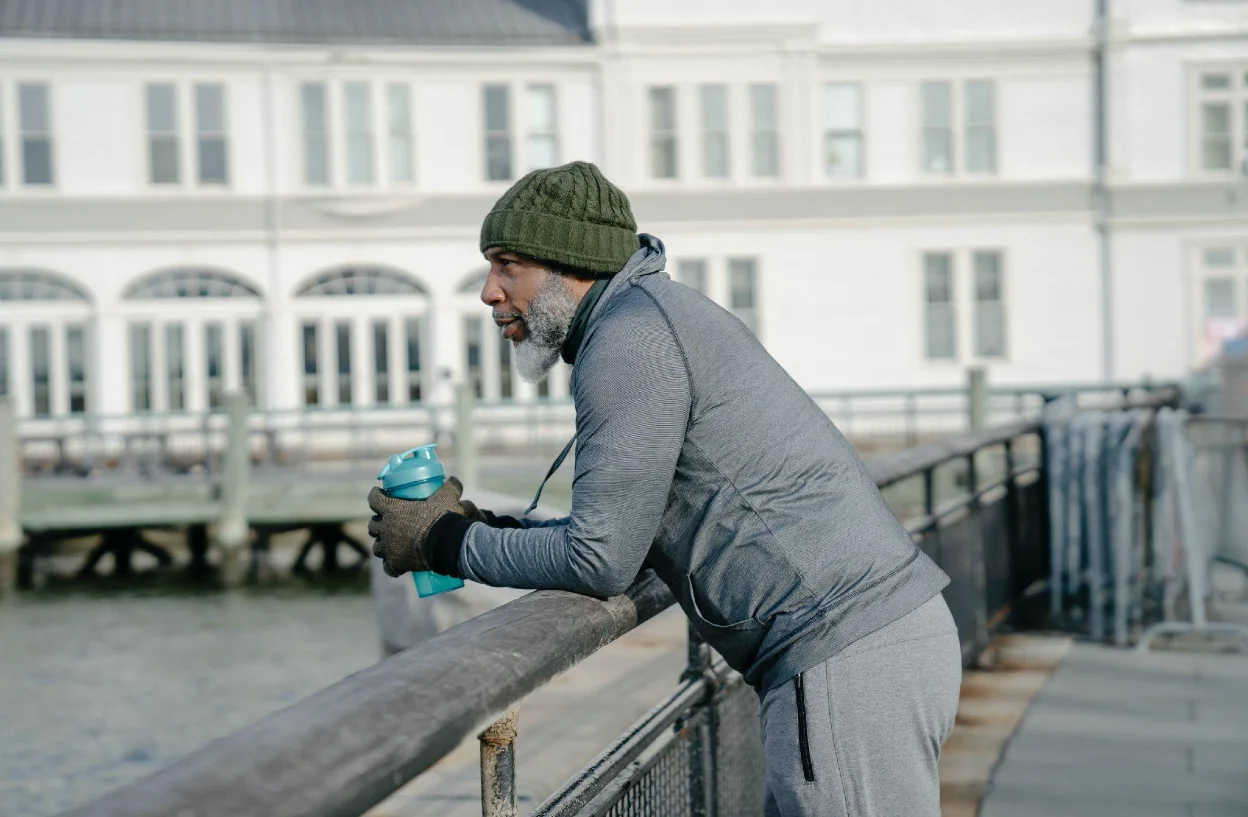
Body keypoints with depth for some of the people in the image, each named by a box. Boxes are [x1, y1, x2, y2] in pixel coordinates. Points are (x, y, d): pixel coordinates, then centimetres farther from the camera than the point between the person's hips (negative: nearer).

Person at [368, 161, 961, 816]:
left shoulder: (630, 336, -13)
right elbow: (632, 530, 22)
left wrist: (444, 542, -2)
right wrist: (484, 526, 14)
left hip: (848, 659, -10)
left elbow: (599, 560, -15)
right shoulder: (662, 312, 19)